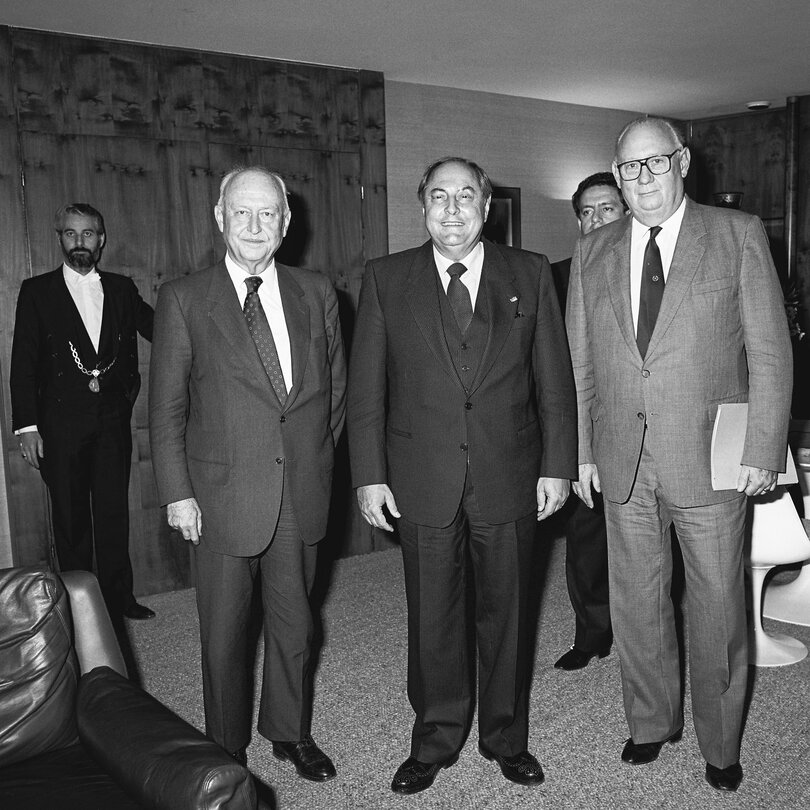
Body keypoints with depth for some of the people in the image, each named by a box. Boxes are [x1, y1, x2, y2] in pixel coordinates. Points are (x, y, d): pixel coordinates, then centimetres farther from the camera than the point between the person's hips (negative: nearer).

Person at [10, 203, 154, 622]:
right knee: (70, 516, 7)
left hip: (113, 418, 2)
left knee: (115, 511, 8)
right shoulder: (37, 291, 2)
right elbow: (23, 363, -2)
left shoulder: (121, 289, 9)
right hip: (61, 421, -2)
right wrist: (26, 426, -9)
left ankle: (118, 597, 20)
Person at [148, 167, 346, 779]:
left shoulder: (317, 293, 4)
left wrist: (317, 459, 9)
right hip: (222, 495, -2)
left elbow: (336, 388, 12)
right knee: (225, 631, 11)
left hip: (303, 495, 3)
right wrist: (177, 492, -6)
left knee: (295, 623, 16)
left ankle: (291, 731, 38)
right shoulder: (183, 299, -4)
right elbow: (166, 407, -3)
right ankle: (227, 752, 32)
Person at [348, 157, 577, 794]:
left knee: (506, 612, 13)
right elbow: (366, 386, 1)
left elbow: (555, 379, 4)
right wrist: (369, 474, -4)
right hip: (422, 479, 0)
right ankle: (436, 741, 31)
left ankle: (507, 737, 33)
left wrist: (557, 465, -1)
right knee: (431, 617, 11)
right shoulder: (386, 279, 3)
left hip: (510, 477, 1)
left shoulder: (530, 274, 4)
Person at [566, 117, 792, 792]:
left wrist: (764, 451, -9)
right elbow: (579, 362, 10)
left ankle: (721, 744, 28)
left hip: (710, 459, -3)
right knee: (636, 601, 13)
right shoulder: (592, 252, 9)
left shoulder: (739, 234, 0)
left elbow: (770, 351, -3)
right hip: (622, 463, 3)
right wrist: (580, 451, 5)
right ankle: (652, 723, 34)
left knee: (718, 606, 8)